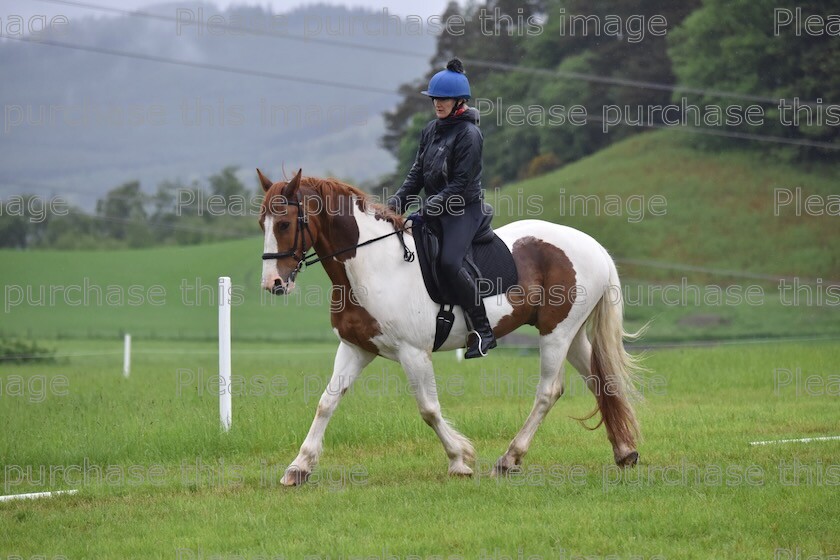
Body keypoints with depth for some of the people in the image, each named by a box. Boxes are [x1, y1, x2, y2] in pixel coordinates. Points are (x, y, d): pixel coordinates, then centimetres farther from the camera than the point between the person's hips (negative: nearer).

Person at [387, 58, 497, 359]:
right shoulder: (431, 130, 11)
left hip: (464, 209, -9)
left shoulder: (468, 134, -13)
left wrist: (433, 207, -24)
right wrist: (398, 200, -1)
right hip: (437, 208, 9)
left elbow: (460, 183, -18)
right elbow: (418, 172, 14)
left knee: (449, 261, -28)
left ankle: (483, 330, -22)